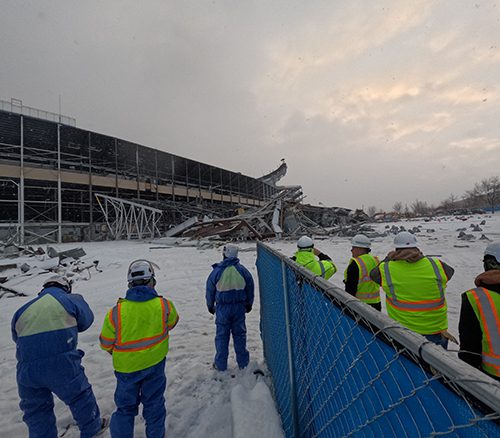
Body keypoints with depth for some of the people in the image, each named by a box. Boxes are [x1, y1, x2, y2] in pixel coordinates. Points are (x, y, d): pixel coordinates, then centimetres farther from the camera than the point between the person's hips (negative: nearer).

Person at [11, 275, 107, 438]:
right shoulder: (72, 300, 2)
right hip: (62, 364, -3)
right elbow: (86, 321, 10)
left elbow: (16, 337, 20)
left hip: (27, 369, 3)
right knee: (80, 397, 19)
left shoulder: (23, 310, 14)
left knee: (35, 410, 24)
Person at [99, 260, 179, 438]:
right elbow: (172, 322, 2)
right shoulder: (164, 306, -20)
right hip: (155, 364, 0)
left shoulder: (116, 312, -21)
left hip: (126, 367, 0)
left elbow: (105, 343, -7)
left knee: (125, 407, 23)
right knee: (154, 404, 22)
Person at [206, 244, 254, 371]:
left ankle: (221, 364, 23)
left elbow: (210, 291, -1)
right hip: (239, 307, 2)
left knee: (222, 335, 12)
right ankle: (243, 362, 25)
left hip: (222, 308, -2)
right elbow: (250, 288, 4)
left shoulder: (217, 271, -12)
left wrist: (210, 306, 15)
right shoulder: (243, 270, -7)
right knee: (239, 334, 14)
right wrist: (249, 304, 20)